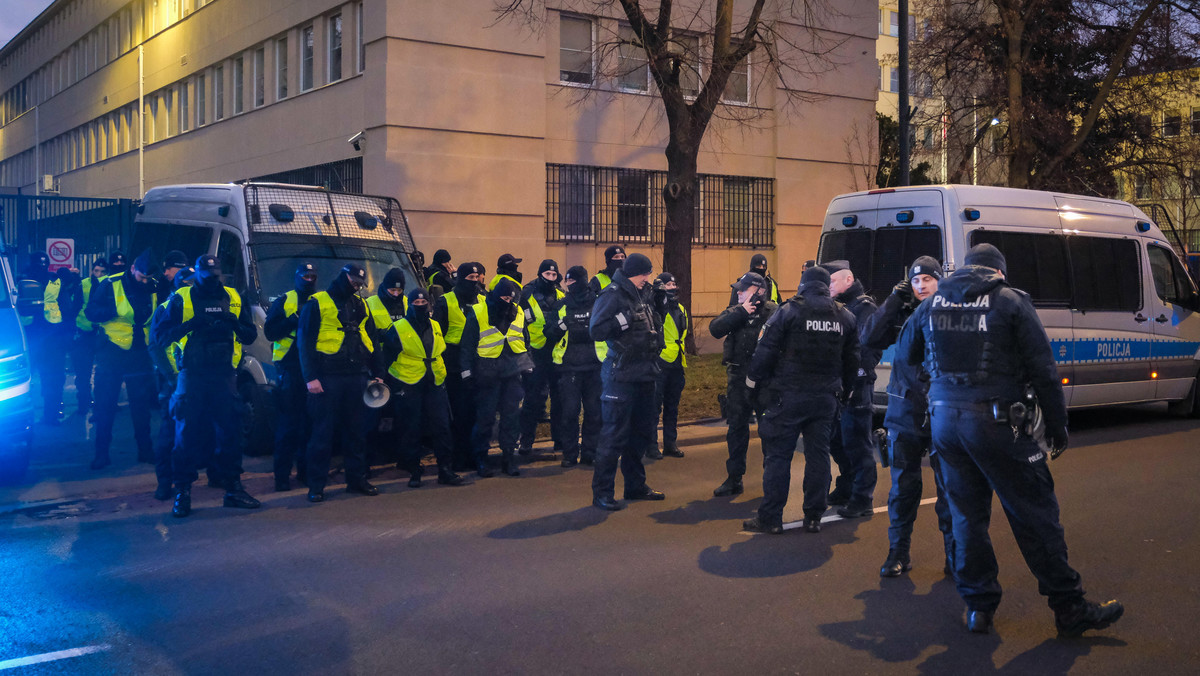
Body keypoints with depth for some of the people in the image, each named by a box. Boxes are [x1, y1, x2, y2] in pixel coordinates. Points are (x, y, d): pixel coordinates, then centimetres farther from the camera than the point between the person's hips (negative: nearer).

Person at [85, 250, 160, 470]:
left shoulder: (154, 288, 4)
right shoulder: (110, 285, -6)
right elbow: (91, 312, -10)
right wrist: (116, 310, -25)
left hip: (140, 353, 3)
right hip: (112, 352, -2)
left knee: (142, 403, 7)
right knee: (105, 404, 0)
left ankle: (145, 450, 17)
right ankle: (102, 453, 7)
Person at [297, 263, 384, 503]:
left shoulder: (360, 305, 17)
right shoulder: (317, 303, -1)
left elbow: (369, 340, 21)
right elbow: (305, 341, -5)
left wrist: (376, 373, 14)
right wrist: (310, 377, -13)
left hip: (357, 377, 5)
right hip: (328, 378, -5)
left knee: (356, 429, 9)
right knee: (323, 431, -3)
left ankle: (357, 478, 18)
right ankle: (316, 485, 3)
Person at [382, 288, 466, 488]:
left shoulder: (435, 327, 12)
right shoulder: (398, 329, -3)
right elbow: (387, 357, 1)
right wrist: (392, 383, -1)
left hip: (435, 384, 4)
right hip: (407, 386, -4)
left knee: (441, 426, -1)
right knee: (411, 430, 0)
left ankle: (446, 471, 6)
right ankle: (414, 473, 10)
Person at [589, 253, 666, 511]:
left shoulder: (640, 296, 15)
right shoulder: (613, 295, -11)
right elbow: (597, 330, -23)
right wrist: (624, 319, -27)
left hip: (642, 375, 9)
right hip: (621, 375, -9)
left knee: (642, 432, 16)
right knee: (614, 434, -6)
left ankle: (635, 485, 29)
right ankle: (602, 492, 2)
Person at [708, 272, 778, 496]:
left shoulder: (773, 312, -6)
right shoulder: (735, 312, 10)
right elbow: (715, 329, -9)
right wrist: (741, 312, -13)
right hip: (738, 380, 5)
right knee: (736, 428, 11)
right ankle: (734, 479, 21)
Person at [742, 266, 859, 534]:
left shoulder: (789, 311, -6)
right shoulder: (845, 316, 9)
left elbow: (767, 349, -7)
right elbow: (851, 360, 15)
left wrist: (753, 378, 7)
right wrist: (845, 390, 27)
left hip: (789, 394, -4)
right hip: (826, 396, 4)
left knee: (778, 454, 0)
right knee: (818, 454, 9)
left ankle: (770, 518, 2)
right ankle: (814, 517, 13)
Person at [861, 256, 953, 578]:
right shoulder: (901, 315, 5)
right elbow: (868, 338, -6)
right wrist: (894, 300, -8)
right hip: (905, 415, 2)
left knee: (949, 489, 5)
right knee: (903, 488, 11)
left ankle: (955, 556, 18)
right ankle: (898, 553, 23)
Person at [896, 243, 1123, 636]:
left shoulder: (932, 304, 10)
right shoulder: (1011, 302, -2)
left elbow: (904, 354, 23)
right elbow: (1042, 370, -4)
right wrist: (1057, 426, 3)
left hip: (944, 420, 5)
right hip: (994, 423, -4)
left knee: (967, 515, 14)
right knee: (1035, 515, 4)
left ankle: (978, 607, 19)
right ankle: (1070, 609, 12)